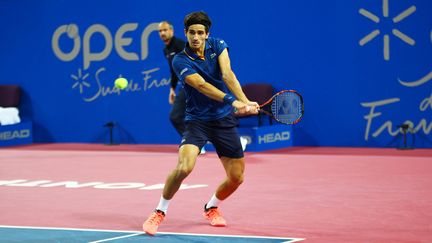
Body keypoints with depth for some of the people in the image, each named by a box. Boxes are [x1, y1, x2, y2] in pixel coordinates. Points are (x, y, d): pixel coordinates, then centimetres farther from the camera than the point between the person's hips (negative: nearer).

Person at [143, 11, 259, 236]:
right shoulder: (180, 61, -13)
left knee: (236, 177, 4)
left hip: (224, 120, 4)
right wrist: (233, 101, -41)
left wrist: (244, 101, -34)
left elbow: (228, 75, -16)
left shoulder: (218, 46, -2)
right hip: (197, 120, -4)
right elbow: (202, 86, -27)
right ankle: (160, 212, -5)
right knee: (183, 167, -26)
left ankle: (211, 207, 34)